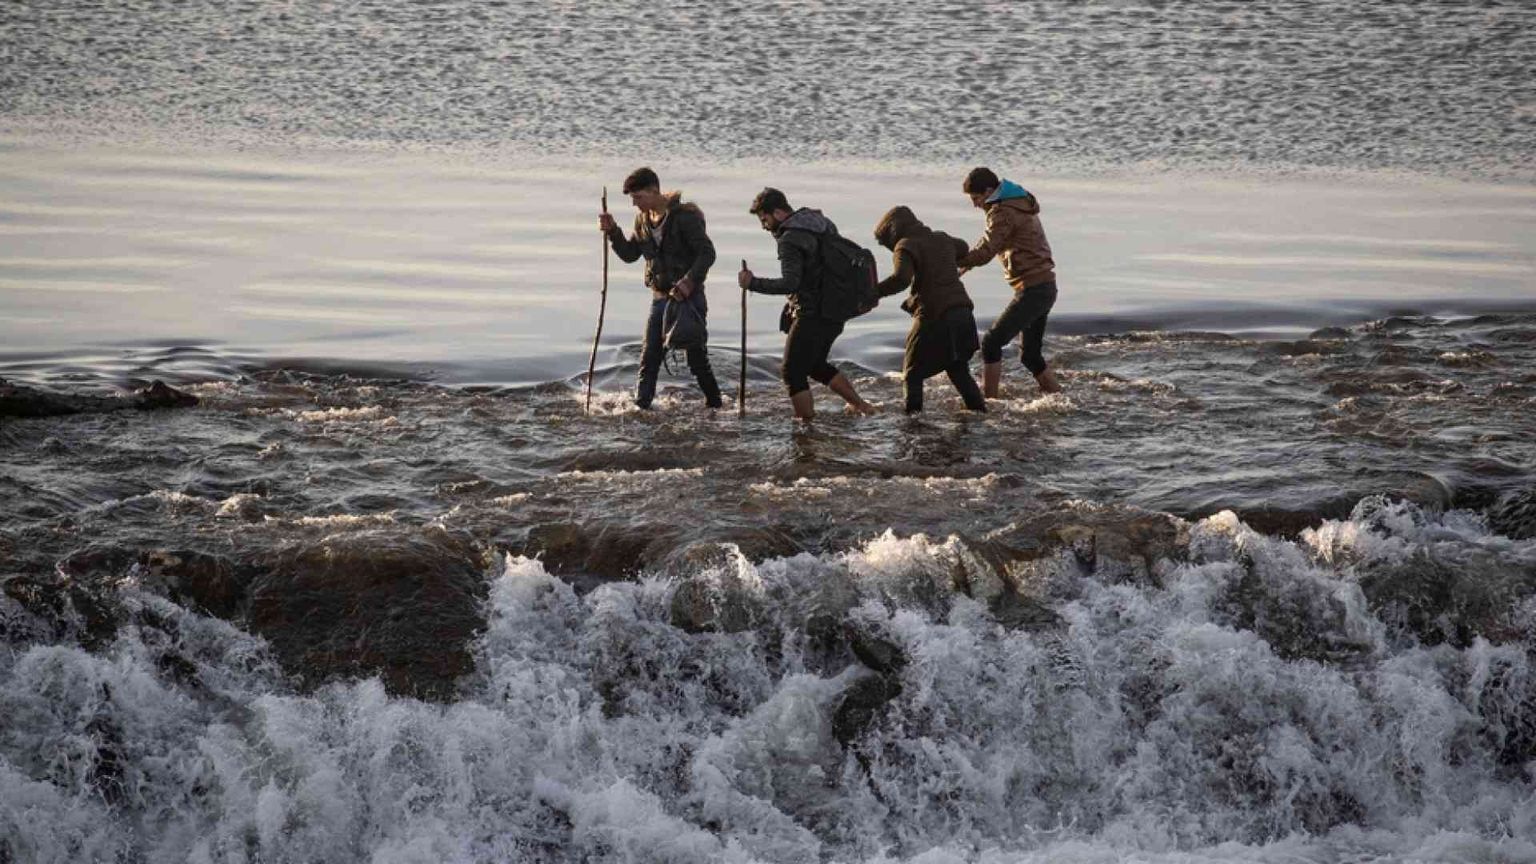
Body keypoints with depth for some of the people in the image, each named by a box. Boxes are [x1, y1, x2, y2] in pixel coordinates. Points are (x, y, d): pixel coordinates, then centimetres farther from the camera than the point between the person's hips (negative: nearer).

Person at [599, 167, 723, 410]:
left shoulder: (685, 216, -15)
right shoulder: (643, 220, 7)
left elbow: (707, 253, -18)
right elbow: (629, 254, 14)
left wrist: (688, 282, -28)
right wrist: (613, 232, -2)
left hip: (689, 297, -6)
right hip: (660, 298, 6)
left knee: (697, 358, -1)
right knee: (649, 359, 1)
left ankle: (715, 406, 13)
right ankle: (640, 406, 2)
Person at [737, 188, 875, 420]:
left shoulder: (790, 239, -18)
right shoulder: (822, 222, 10)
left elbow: (790, 284, -28)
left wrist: (753, 283, -20)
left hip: (811, 314, -9)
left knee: (793, 371, -2)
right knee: (816, 365, 25)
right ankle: (859, 405, 27)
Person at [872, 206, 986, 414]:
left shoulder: (906, 246, -7)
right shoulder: (942, 239, 17)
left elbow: (901, 278, -25)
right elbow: (963, 248, 40)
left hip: (934, 318, -7)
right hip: (963, 313, 7)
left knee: (912, 373, 3)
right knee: (959, 371, 20)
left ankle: (912, 414, -8)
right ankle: (980, 410, 16)